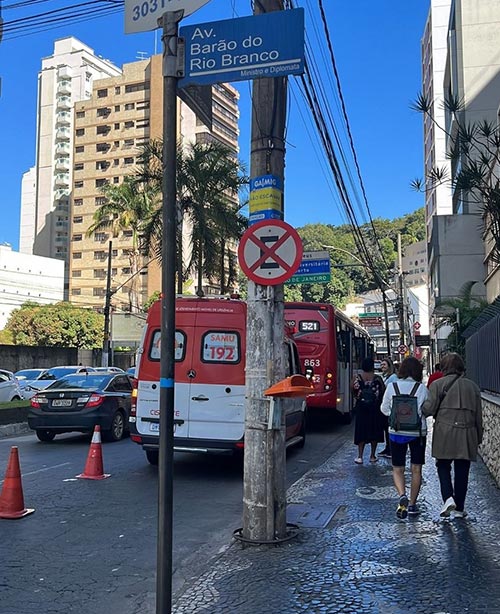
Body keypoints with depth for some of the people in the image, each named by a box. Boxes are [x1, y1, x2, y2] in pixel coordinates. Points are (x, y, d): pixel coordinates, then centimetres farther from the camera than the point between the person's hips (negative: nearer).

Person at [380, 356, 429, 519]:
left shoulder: (392, 386, -5)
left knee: (397, 469, 10)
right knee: (416, 469, 12)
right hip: (418, 432, 0)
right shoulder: (422, 388, -8)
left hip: (396, 432, 0)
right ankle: (412, 504, 17)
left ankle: (402, 496, -14)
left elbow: (384, 409, 2)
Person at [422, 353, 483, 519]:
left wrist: (420, 407, 13)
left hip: (445, 432, -3)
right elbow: (478, 414, 12)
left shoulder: (437, 384, -3)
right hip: (467, 434, 3)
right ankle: (459, 508, 16)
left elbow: (429, 409, -9)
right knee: (462, 471, 9)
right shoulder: (472, 386, 9)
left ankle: (448, 498, -9)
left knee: (443, 466, 12)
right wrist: (479, 437, 19)